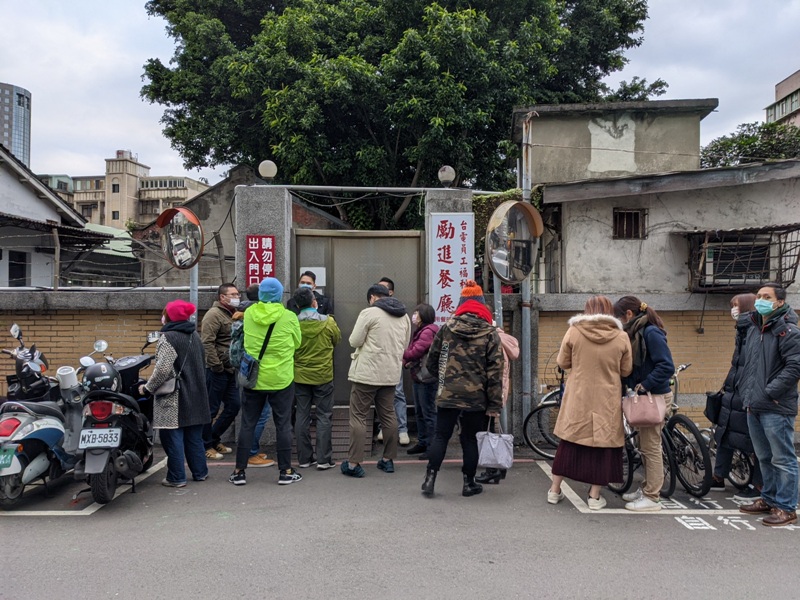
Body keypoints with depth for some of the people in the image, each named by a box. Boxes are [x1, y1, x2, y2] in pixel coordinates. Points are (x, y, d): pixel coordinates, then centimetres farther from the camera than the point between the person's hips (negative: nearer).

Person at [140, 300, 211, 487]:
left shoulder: (168, 338, -14)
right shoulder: (194, 336, 12)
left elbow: (162, 369, -20)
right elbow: (202, 363, 20)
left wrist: (148, 388, -8)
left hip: (173, 397, -8)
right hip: (195, 395, 8)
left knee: (172, 436, 0)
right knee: (194, 435, 15)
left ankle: (176, 477, 3)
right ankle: (200, 472, 22)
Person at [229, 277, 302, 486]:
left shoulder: (249, 314, -4)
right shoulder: (289, 317, -10)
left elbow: (245, 341, 10)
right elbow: (297, 343, 1)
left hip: (253, 378, 2)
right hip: (281, 379, -2)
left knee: (247, 425, 10)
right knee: (283, 425, 7)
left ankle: (239, 471, 14)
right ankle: (285, 471, 12)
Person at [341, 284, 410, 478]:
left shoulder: (369, 312, -10)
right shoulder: (404, 316, 10)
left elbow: (354, 341, -10)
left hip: (367, 372, -6)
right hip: (391, 373, 6)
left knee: (358, 416, 0)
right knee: (388, 415, 15)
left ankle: (353, 463, 0)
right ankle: (388, 459, 21)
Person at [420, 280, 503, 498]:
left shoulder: (446, 328, 2)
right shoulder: (490, 333, -3)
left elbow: (431, 361, 8)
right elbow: (495, 372, -7)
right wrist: (495, 404, -4)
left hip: (447, 394, 1)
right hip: (476, 397, -1)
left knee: (441, 436, 9)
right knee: (470, 439, 10)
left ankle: (429, 479, 6)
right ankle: (469, 483, 19)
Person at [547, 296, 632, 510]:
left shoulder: (574, 332, -8)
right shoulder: (621, 337, -6)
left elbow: (563, 363, 0)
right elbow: (626, 371, 2)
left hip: (578, 399, 1)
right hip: (607, 402, -1)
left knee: (569, 442, 12)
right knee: (602, 445, 10)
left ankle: (555, 491, 21)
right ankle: (595, 496, 15)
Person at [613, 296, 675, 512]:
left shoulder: (651, 333, -18)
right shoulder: (636, 332, 11)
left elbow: (667, 366, -24)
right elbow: (631, 364, 15)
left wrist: (645, 384, -21)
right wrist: (629, 383, 2)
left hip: (655, 396, -10)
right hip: (644, 396, 10)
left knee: (651, 447, -3)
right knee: (645, 446, 17)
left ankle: (652, 498, 5)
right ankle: (647, 488, 28)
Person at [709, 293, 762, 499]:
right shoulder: (743, 330, 15)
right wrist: (727, 385, 22)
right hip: (734, 393, 10)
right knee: (724, 434, 13)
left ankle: (760, 486, 11)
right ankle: (718, 478, 22)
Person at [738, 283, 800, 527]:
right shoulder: (754, 331, 15)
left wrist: (770, 392, -18)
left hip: (777, 408, -8)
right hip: (754, 408, 9)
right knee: (764, 458, 18)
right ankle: (768, 499, 29)